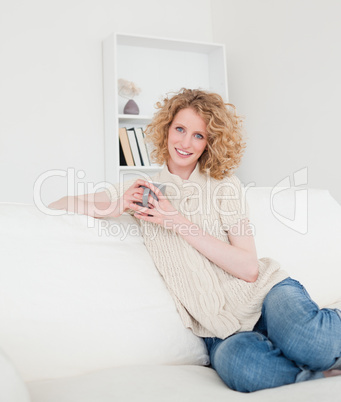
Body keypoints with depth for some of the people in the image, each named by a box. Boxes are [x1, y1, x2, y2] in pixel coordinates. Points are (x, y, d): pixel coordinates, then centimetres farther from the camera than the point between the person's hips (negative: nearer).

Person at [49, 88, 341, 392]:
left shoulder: (225, 185, 2)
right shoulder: (145, 191, 9)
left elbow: (249, 269, -9)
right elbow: (57, 205, 10)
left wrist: (178, 221, -15)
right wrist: (119, 205, -8)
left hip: (265, 291, -1)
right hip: (221, 327, 2)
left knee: (311, 344, -36)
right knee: (233, 361, -36)